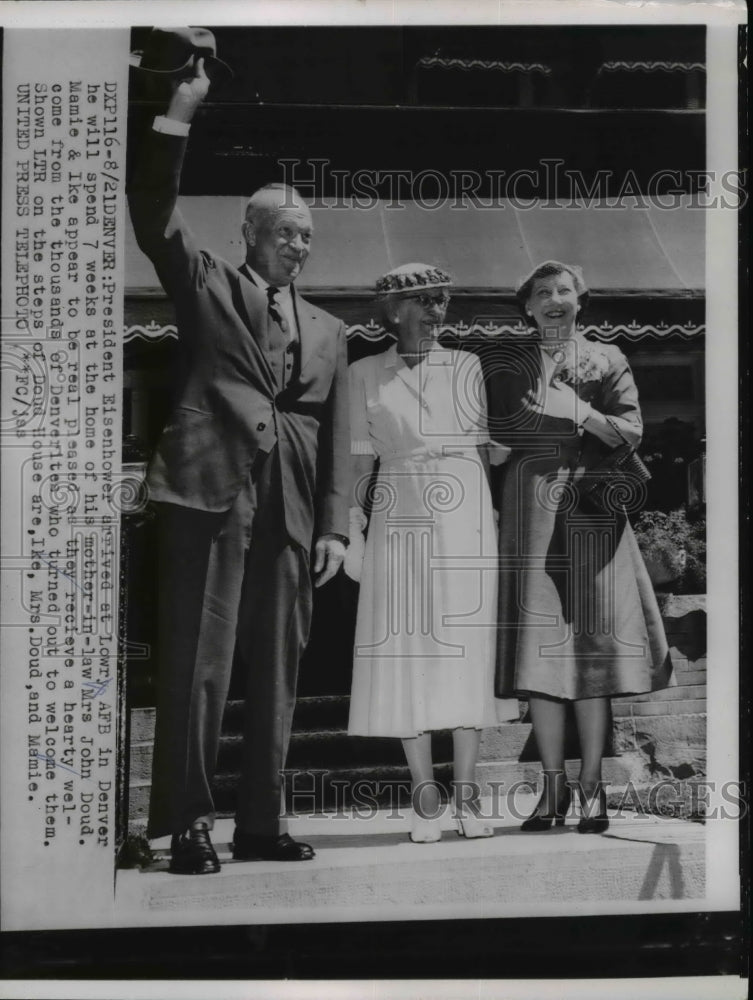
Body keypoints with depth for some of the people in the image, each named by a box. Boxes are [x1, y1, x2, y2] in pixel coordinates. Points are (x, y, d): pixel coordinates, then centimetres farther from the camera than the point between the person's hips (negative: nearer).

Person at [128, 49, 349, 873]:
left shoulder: (328, 331, 20)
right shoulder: (206, 285, 11)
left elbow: (336, 438, 16)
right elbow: (155, 220, -5)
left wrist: (334, 527, 7)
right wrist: (177, 120, -12)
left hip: (288, 512, 4)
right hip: (212, 493, -4)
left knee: (275, 673, 6)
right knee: (198, 664, -5)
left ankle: (260, 824, 14)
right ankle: (186, 826, 1)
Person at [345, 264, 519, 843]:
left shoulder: (469, 367, 10)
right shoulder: (365, 375, 9)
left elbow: (489, 448, 10)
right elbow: (359, 461, 9)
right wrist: (351, 530, 0)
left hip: (467, 524, 1)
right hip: (400, 526, 0)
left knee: (468, 652, -1)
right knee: (408, 655, -2)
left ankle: (467, 793, 6)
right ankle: (425, 798, 5)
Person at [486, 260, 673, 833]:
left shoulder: (606, 360, 13)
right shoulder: (506, 366, 15)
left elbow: (631, 434, 4)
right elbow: (491, 435, 7)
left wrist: (580, 413, -9)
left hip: (593, 512, -1)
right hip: (530, 513, 1)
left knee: (594, 642, -5)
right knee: (539, 646, -4)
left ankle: (592, 787, 2)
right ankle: (554, 786, 5)